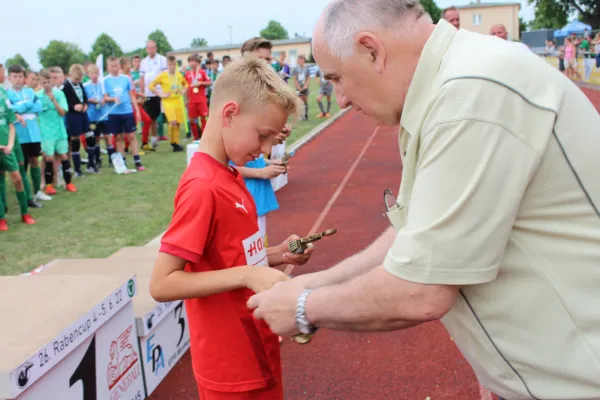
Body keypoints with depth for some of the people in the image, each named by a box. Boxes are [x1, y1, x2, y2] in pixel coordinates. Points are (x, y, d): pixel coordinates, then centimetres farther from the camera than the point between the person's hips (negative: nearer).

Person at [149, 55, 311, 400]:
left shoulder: (230, 177, 4)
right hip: (231, 366, -8)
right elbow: (162, 284, -24)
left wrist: (277, 255, -3)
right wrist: (247, 275, -29)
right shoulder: (203, 187, -23)